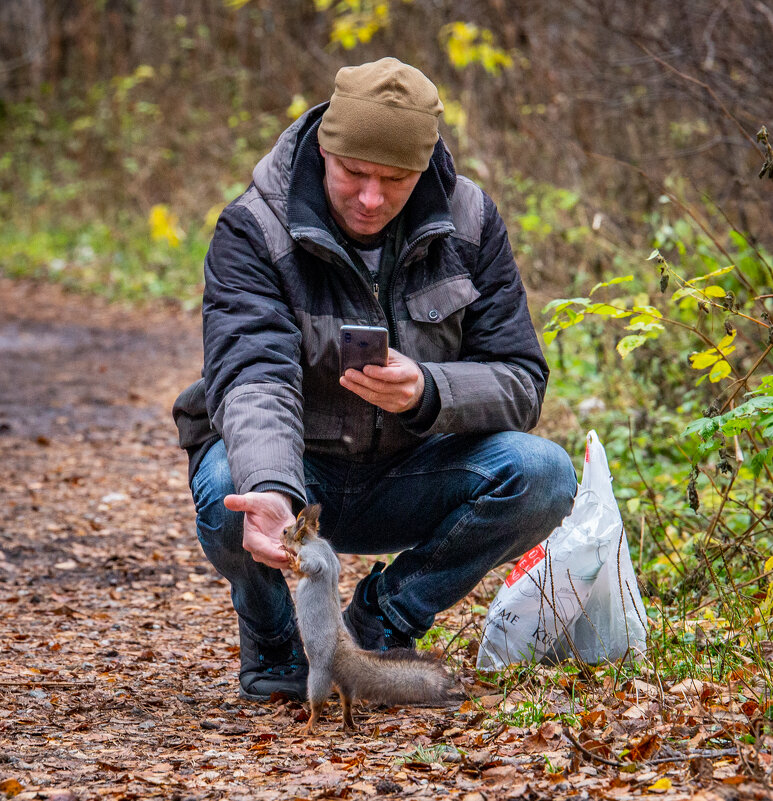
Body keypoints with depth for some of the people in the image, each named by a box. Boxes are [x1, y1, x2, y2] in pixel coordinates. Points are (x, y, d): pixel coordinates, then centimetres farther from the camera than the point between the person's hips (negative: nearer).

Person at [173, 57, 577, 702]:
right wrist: (272, 493, -53)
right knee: (233, 508, -38)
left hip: (403, 477, 3)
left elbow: (521, 384, -11)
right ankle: (275, 639, -2)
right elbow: (252, 377, -31)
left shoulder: (469, 222, -7)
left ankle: (382, 622, -3)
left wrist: (426, 394, -34)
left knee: (543, 475, -24)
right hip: (283, 467, -3)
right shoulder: (253, 231, -17)